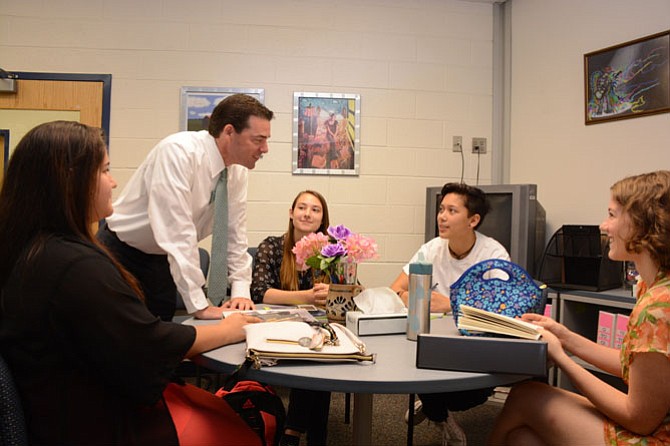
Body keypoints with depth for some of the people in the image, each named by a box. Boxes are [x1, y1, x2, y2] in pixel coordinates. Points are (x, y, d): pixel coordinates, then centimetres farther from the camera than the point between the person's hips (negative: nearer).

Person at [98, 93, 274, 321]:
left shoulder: (237, 171, -7)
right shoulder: (180, 151, -28)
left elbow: (235, 234, 0)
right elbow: (177, 231, -33)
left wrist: (241, 291, -10)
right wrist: (199, 306, -32)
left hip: (161, 259, 6)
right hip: (120, 254, -6)